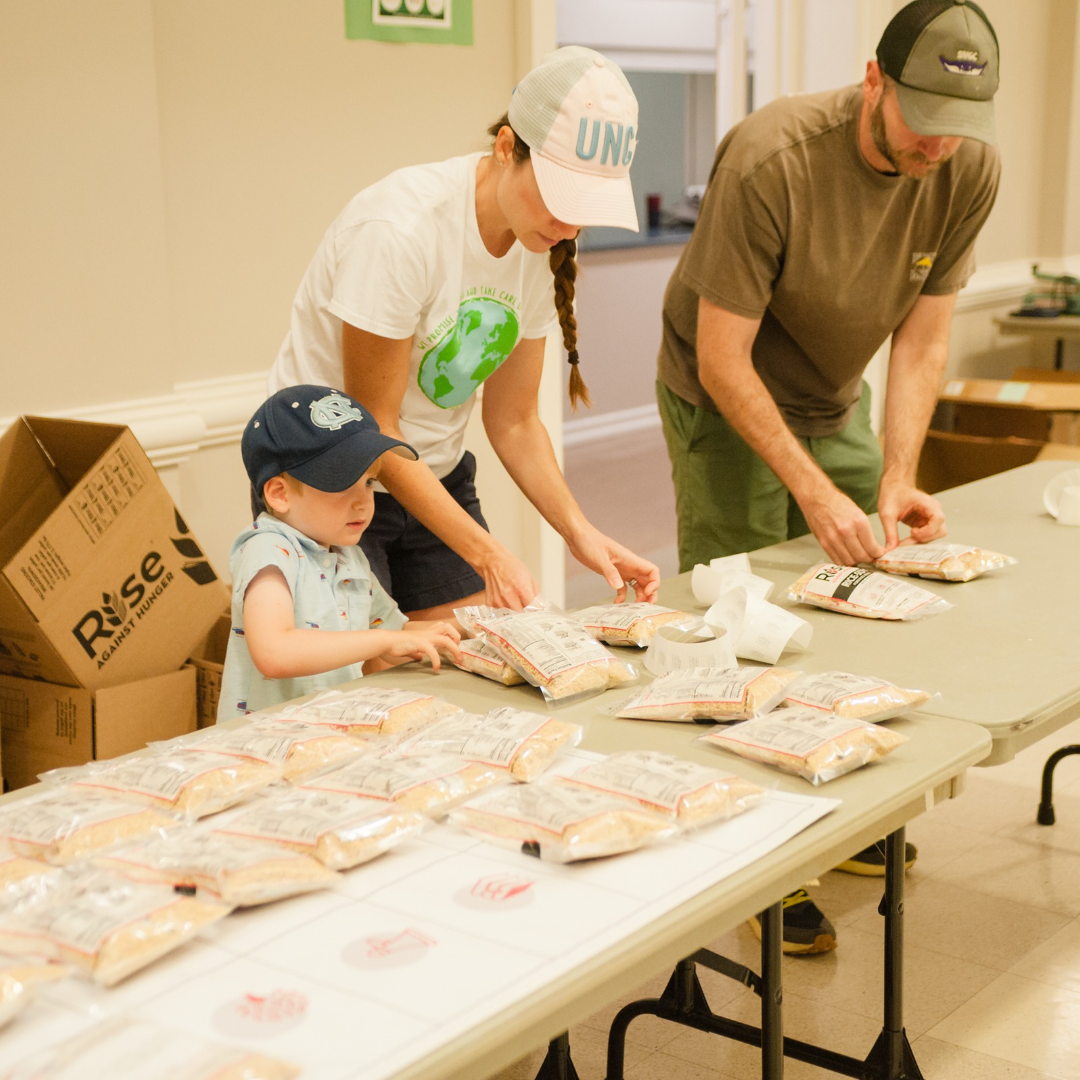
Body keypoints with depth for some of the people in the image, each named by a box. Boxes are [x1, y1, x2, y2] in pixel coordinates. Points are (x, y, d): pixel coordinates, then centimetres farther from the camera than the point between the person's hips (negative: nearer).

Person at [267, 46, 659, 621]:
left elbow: (513, 421, 1)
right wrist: (487, 555, -24)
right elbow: (373, 432, -22)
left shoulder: (546, 246, -7)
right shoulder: (400, 231, -27)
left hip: (437, 479, 6)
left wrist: (578, 530, -13)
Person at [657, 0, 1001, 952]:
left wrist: (897, 474, -22)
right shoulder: (771, 161, -31)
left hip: (836, 403, 6)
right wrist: (814, 490, -32)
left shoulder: (969, 172, -15)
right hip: (726, 405, -5)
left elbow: (922, 338, -10)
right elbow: (722, 357, -28)